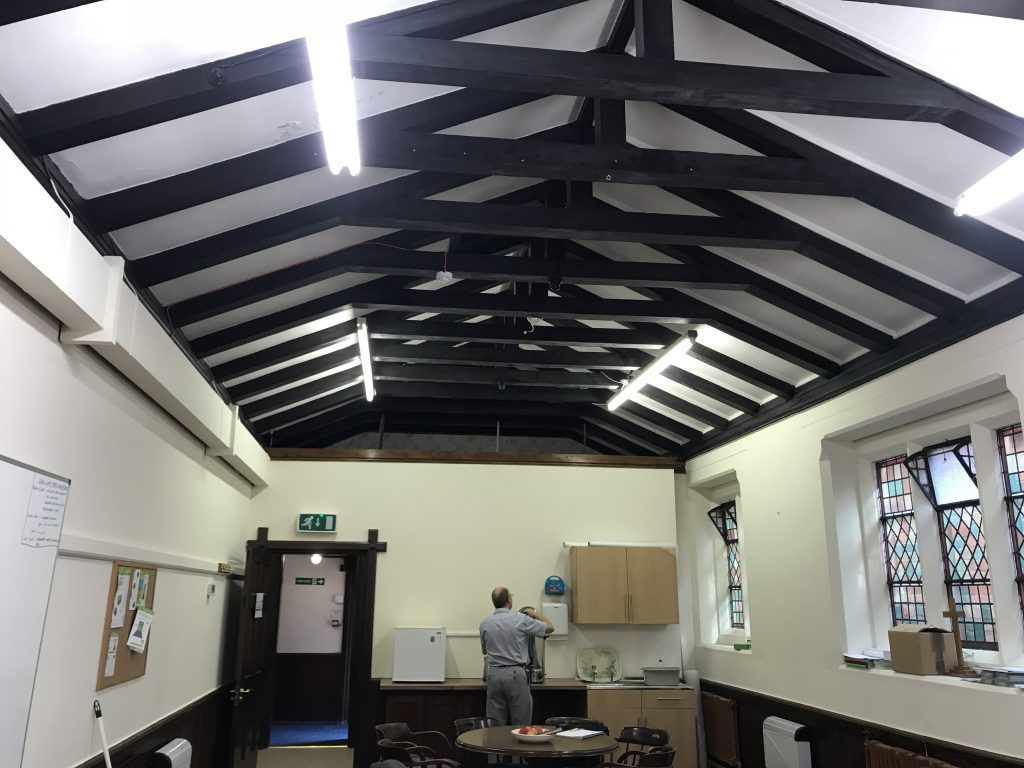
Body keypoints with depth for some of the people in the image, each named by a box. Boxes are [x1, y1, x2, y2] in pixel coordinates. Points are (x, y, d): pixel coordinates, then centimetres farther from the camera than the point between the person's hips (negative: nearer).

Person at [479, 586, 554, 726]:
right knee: (520, 724, 4)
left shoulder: (484, 624, 2)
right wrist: (535, 614, 19)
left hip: (494, 674, 4)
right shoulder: (521, 620, -9)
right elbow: (549, 628, 3)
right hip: (515, 674, -3)